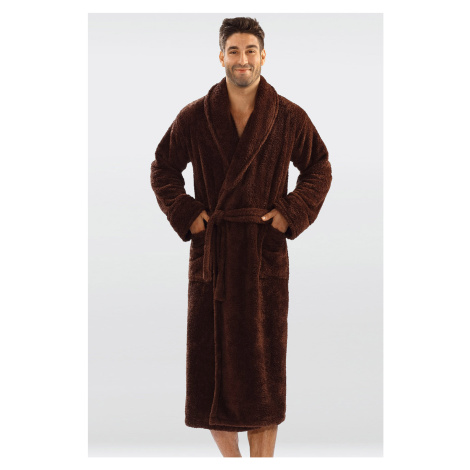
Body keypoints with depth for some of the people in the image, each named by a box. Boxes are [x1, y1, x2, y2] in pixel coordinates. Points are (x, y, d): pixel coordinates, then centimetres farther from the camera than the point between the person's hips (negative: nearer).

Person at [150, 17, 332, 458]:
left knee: (264, 360, 1)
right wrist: (185, 215, 0)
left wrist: (292, 213, -1)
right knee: (213, 359, 3)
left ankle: (262, 458, 9)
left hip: (266, 253, 0)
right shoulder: (194, 117, 1)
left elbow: (319, 169, 12)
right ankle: (230, 455, 17)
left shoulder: (290, 118, 0)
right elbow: (162, 170, 13)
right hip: (212, 252, 1)